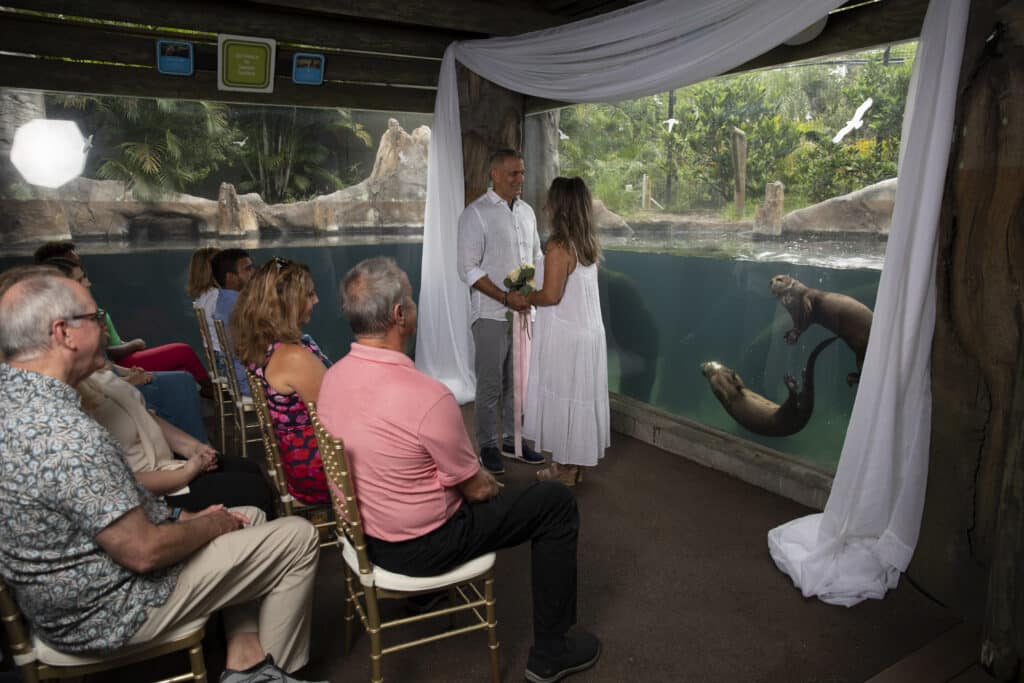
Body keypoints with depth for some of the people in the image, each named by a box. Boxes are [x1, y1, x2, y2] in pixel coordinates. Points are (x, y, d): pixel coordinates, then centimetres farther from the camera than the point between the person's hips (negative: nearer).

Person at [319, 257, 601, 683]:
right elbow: (477, 489, -17)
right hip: (419, 546, -7)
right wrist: (493, 485, 7)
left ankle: (429, 587, 45)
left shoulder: (332, 377, -7)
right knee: (557, 503, 4)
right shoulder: (427, 396, -32)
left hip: (364, 529, 8)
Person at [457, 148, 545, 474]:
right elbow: (468, 269, -13)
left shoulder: (527, 211, 11)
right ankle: (487, 446, 18)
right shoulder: (476, 213, -8)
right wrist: (506, 297, -18)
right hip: (491, 314, -6)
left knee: (518, 381, 13)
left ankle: (513, 440, 27)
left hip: (524, 310, 6)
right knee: (490, 384, 3)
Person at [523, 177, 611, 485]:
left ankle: (565, 469, 16)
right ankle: (575, 463, 28)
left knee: (562, 397, 4)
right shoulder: (589, 244, 6)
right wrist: (537, 281, 19)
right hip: (588, 331, 8)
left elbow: (550, 295, -22)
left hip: (564, 335, -8)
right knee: (580, 395, 15)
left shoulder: (559, 247, -19)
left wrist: (524, 297, -4)